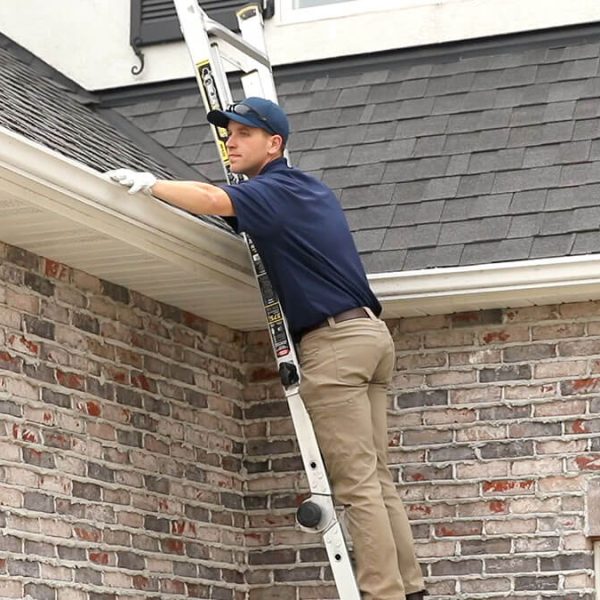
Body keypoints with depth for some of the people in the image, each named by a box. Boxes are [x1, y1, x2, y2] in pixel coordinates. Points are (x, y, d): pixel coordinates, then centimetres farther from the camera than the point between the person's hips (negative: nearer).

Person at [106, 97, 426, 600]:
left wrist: (150, 184, -20)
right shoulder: (311, 189, 21)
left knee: (356, 483, -10)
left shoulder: (276, 189, -7)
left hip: (333, 340, -9)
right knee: (376, 478, 7)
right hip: (369, 333, 9)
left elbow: (216, 201, -27)